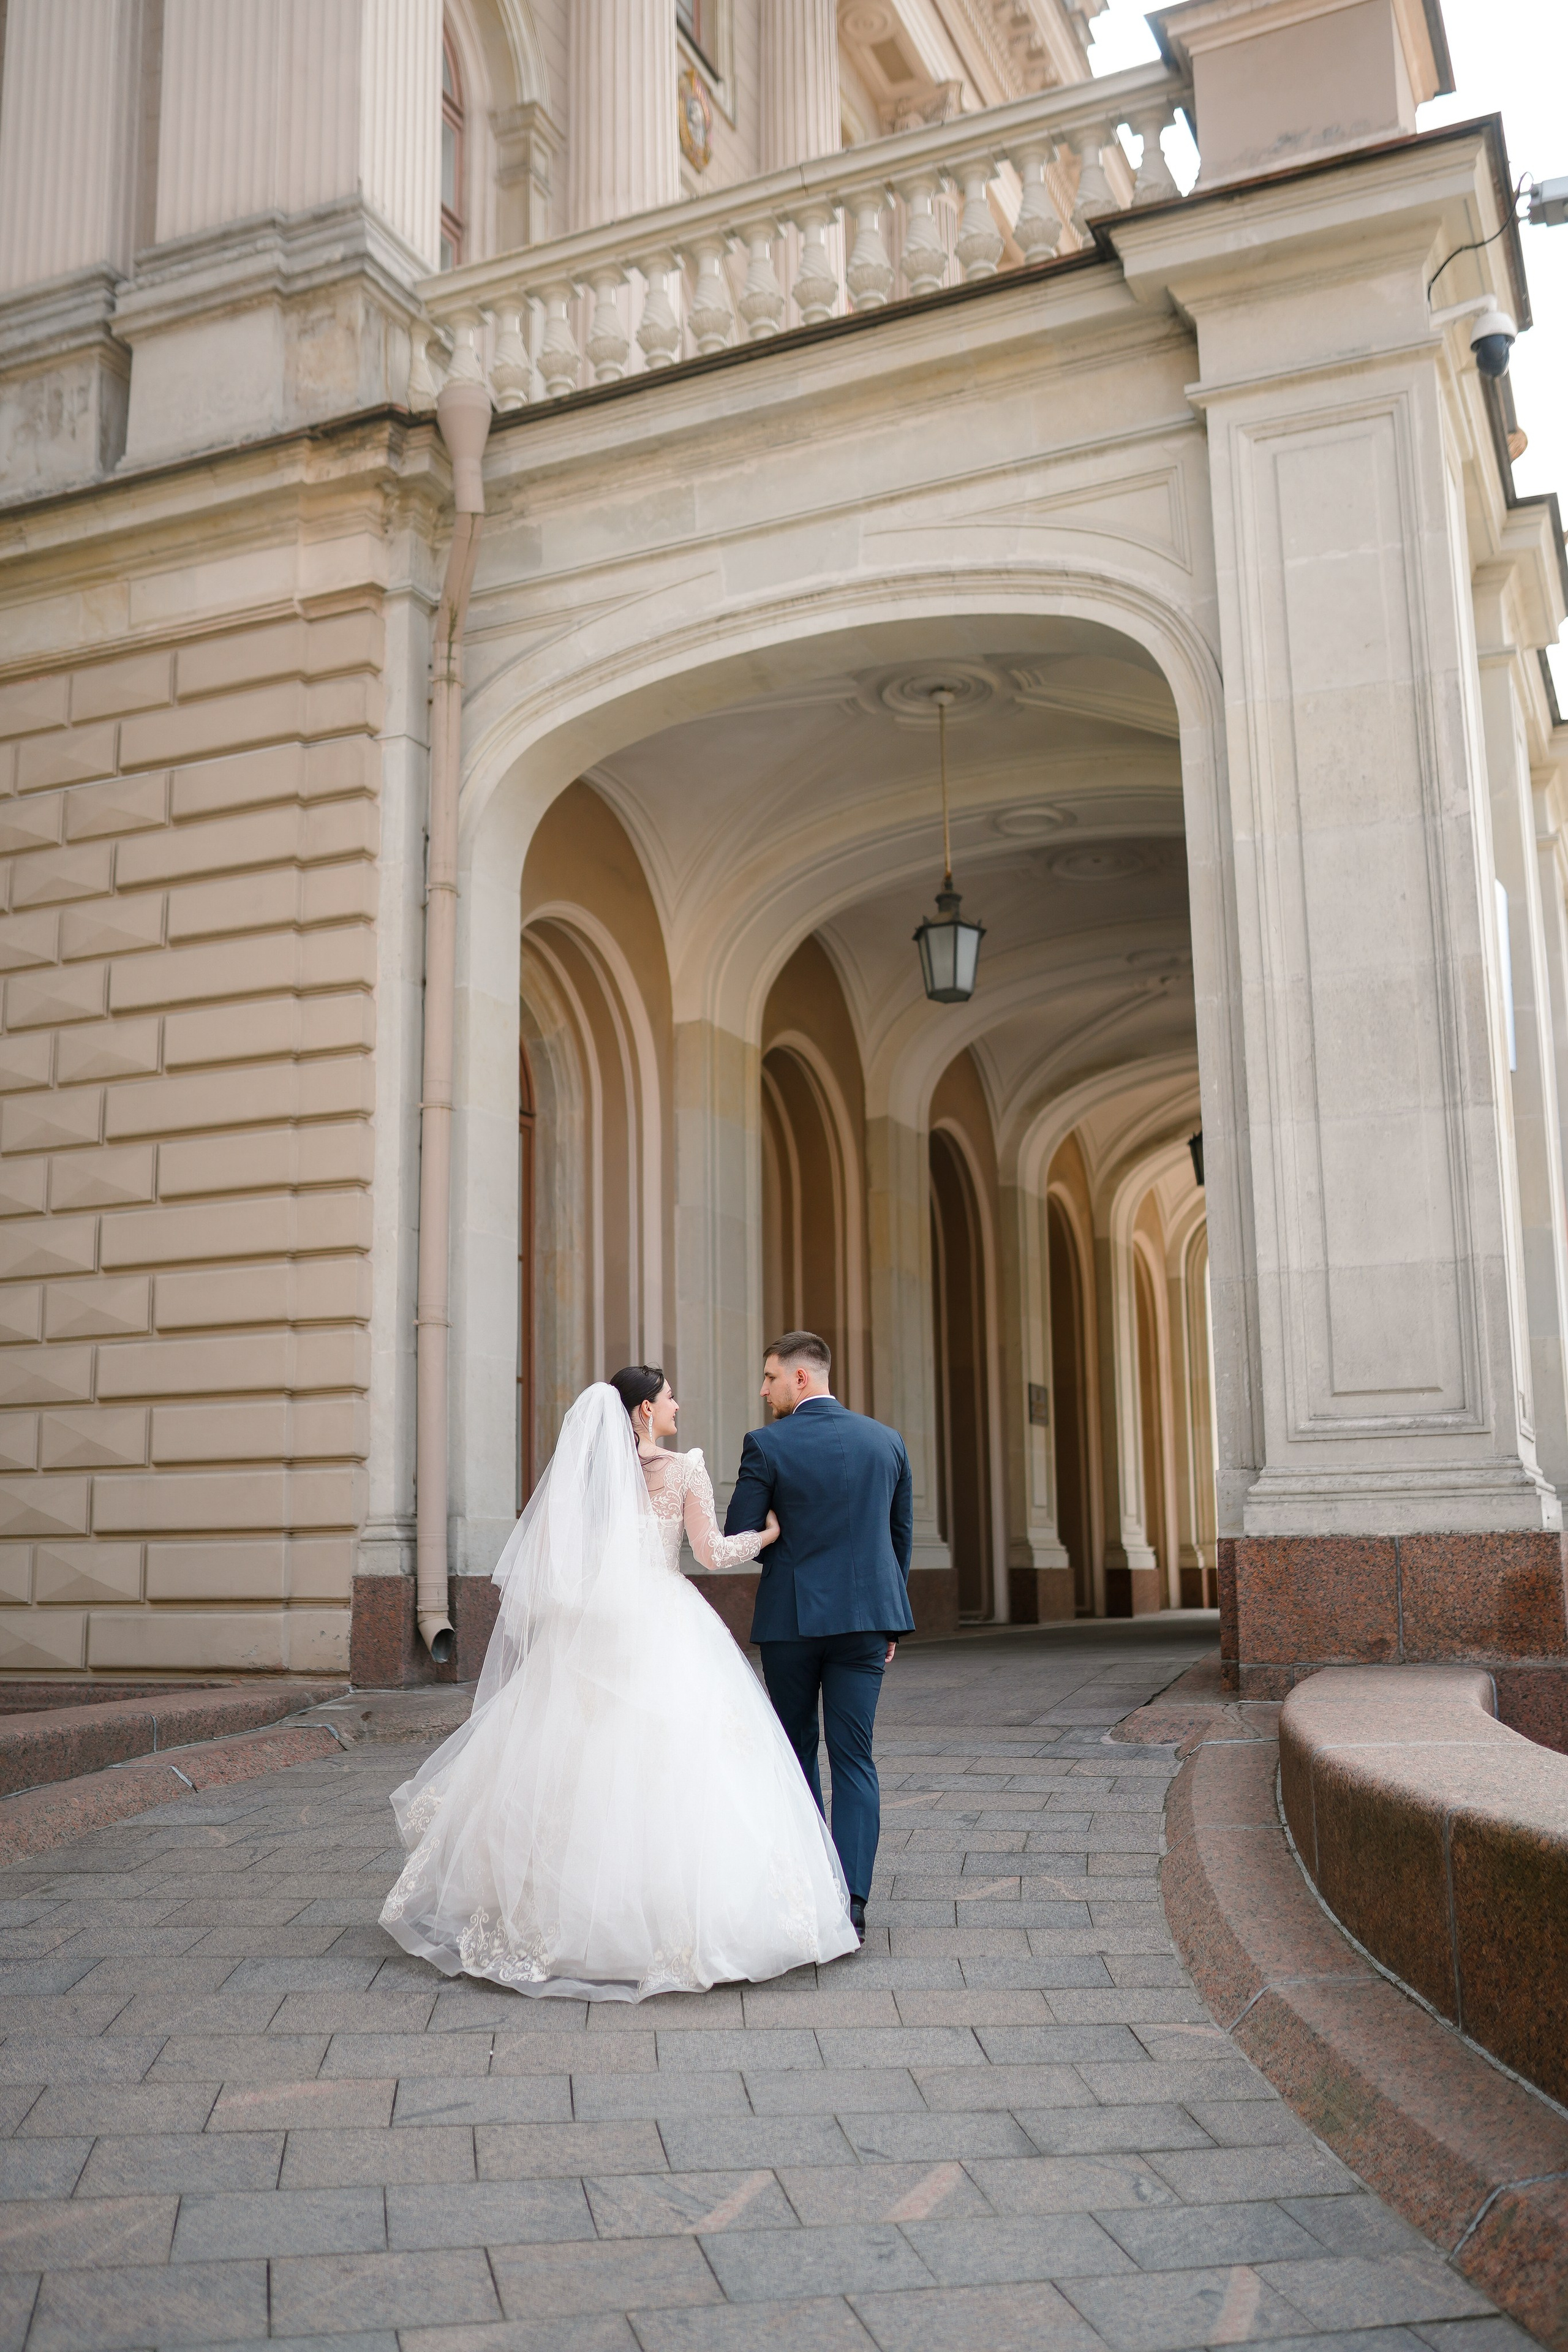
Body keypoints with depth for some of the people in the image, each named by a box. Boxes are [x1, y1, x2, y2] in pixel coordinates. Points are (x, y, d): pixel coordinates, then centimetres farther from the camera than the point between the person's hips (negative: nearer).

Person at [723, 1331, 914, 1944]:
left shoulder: (767, 1445, -9)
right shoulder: (886, 1440, 5)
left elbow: (737, 1537, -7)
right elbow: (901, 1536, 11)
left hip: (792, 1617, -2)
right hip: (866, 1616, 2)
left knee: (795, 1749, 15)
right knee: (854, 1757, 4)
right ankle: (849, 1902, -4)